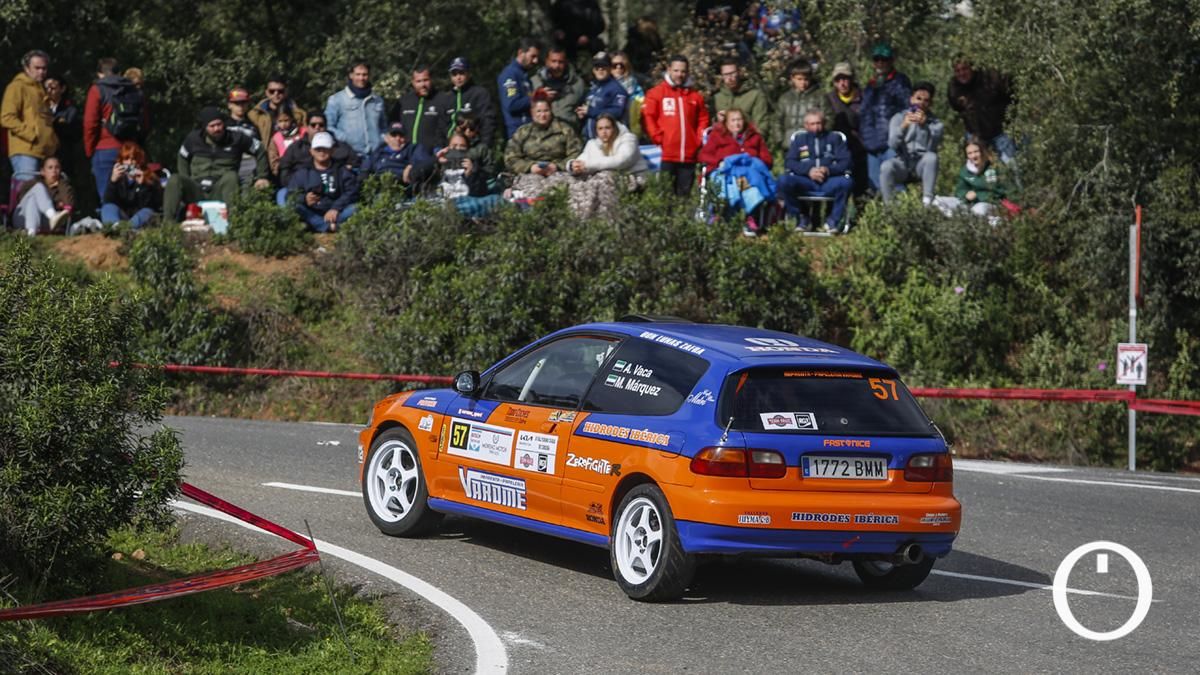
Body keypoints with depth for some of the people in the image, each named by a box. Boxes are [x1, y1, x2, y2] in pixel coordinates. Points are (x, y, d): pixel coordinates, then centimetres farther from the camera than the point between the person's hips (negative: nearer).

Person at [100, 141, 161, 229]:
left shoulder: (150, 178, -2)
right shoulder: (117, 177, 5)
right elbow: (108, 202, -7)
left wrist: (142, 184, -24)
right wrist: (113, 181, -21)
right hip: (122, 217, 2)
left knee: (147, 213, -32)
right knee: (108, 208, -22)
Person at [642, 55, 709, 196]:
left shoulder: (695, 95, 13)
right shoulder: (657, 92, 3)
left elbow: (703, 120, 17)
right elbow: (647, 117, -2)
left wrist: (699, 139, 3)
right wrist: (658, 138, -10)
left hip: (689, 156, 3)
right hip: (666, 154, -3)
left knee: (685, 194, 6)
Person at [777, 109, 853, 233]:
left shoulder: (835, 138, 17)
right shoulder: (799, 139, 19)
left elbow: (845, 162, 5)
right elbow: (789, 162, 5)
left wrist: (828, 170, -16)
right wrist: (808, 170, -14)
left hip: (829, 184, -1)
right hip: (805, 184, 1)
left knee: (846, 181, -33)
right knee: (784, 180, -29)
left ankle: (833, 219, -13)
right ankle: (801, 218, -9)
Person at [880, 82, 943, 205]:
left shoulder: (935, 123, 2)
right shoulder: (899, 118, 4)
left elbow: (931, 147, -16)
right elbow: (892, 145, -12)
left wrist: (924, 126, -31)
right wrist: (903, 126, -30)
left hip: (922, 164, 0)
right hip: (903, 163, 0)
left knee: (931, 157, -33)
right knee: (886, 166, -32)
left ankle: (927, 202, -32)